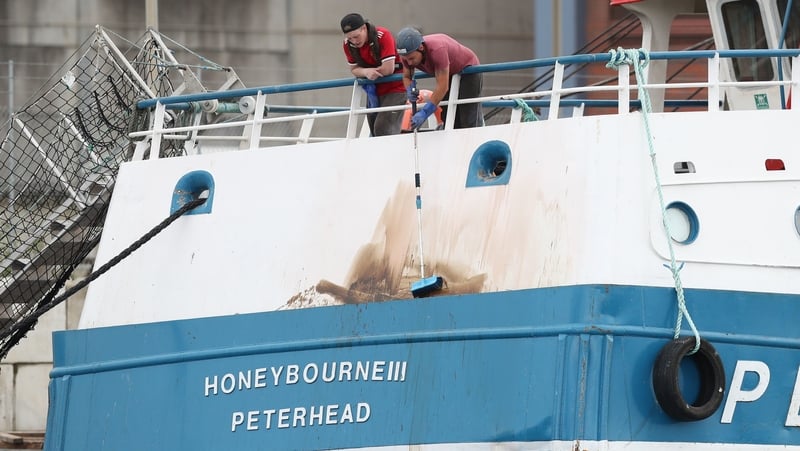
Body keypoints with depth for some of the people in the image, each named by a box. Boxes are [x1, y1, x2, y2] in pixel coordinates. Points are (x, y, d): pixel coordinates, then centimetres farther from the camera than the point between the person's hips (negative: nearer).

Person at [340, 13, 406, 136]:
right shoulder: (347, 44, -7)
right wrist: (366, 72, -25)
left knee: (383, 129, -20)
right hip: (374, 90, 7)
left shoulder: (383, 36, -24)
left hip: (395, 87, -7)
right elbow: (354, 69, -1)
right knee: (374, 132, 8)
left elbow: (388, 69, -27)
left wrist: (365, 71, -13)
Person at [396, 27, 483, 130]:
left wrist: (424, 113, -43)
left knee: (470, 121, -12)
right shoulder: (407, 54, -20)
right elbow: (407, 76, -2)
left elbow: (442, 87, -39)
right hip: (450, 75, 7)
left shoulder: (437, 50, -41)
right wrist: (410, 90, -27)